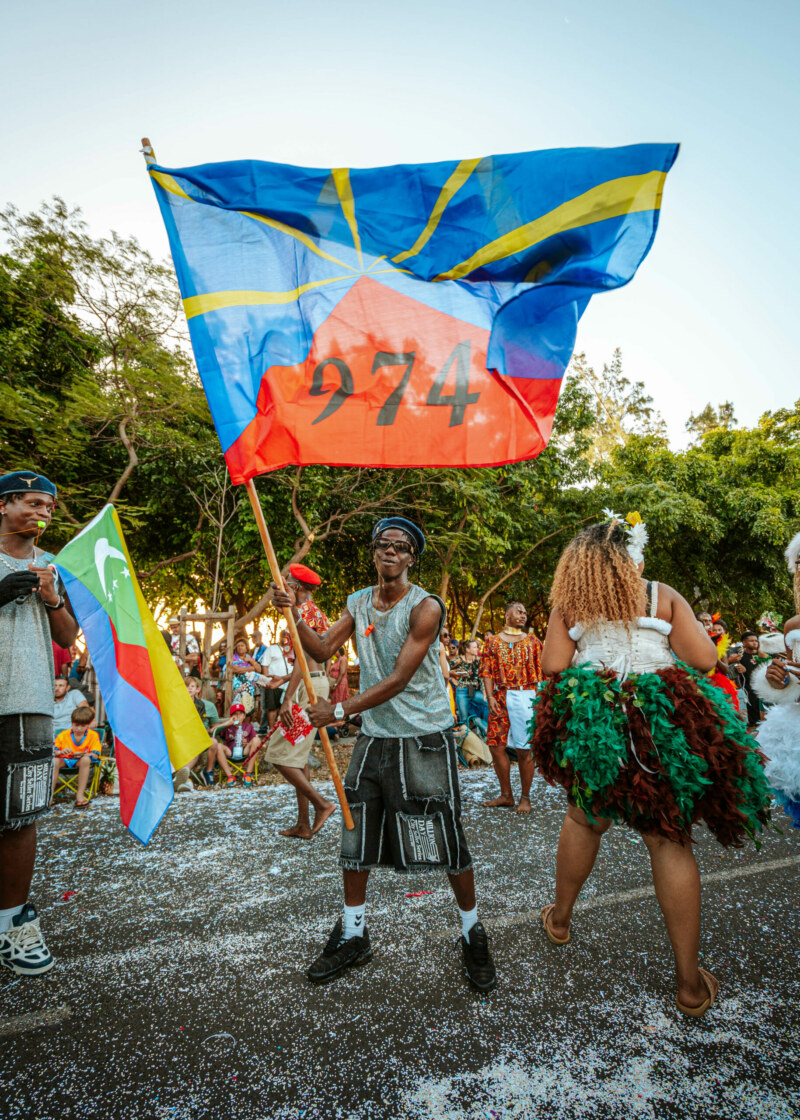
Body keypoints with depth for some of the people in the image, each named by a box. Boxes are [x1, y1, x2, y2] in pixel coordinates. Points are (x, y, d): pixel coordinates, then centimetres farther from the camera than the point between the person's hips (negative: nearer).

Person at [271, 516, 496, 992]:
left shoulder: (426, 607, -15)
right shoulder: (359, 602, 5)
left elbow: (398, 680, -19)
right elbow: (323, 649, 4)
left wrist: (339, 710, -18)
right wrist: (295, 614, -11)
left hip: (425, 738, -5)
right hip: (375, 736, 5)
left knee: (446, 841, 3)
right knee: (355, 839, 11)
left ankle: (473, 934, 27)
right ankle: (353, 935, 32)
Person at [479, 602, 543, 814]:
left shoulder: (532, 641, 10)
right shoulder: (493, 641, 11)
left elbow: (540, 672, 7)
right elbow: (487, 671, 5)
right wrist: (490, 696, -6)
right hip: (500, 699, 2)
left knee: (523, 750, -1)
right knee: (496, 746, 2)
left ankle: (525, 797, 14)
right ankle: (506, 795, 18)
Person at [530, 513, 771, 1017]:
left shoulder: (568, 603, 4)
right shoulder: (662, 595, 3)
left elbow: (553, 665, -3)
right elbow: (704, 659, -2)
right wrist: (668, 639, 17)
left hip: (593, 717, 1)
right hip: (664, 721, -1)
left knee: (585, 820, 22)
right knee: (671, 842, 8)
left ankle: (560, 919, 40)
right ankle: (691, 983, 18)